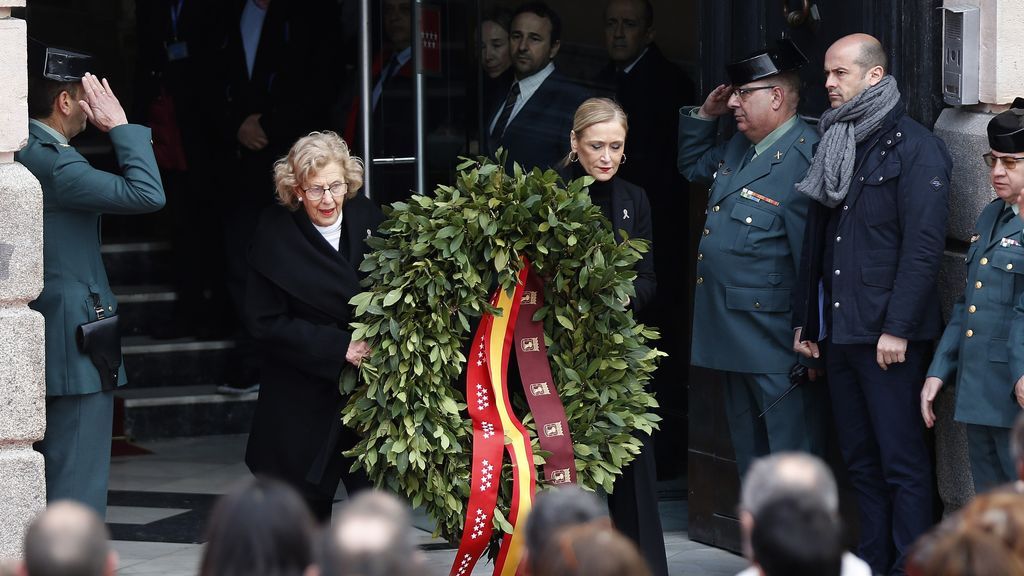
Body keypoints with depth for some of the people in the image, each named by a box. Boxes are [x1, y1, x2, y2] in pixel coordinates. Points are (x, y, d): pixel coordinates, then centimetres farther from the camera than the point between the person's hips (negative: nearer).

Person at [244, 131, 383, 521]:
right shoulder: (275, 236, -10)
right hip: (304, 401, -3)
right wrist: (338, 348, -17)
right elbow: (265, 323, -11)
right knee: (307, 506, 5)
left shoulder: (366, 218, 0)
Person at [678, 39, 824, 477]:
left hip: (777, 342, -10)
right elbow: (692, 164, 32)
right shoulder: (739, 147, 11)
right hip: (734, 340, 10)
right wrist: (705, 113, 14)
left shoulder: (803, 160, -20)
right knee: (749, 453, 19)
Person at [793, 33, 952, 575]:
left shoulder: (914, 147, -7)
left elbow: (923, 245, -13)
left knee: (902, 462, -5)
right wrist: (806, 320, 18)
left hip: (888, 334, -8)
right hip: (838, 329, 8)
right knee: (860, 460, 11)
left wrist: (897, 328, -18)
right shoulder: (834, 145, 17)